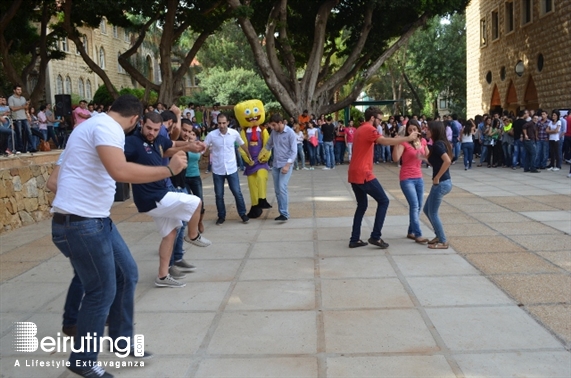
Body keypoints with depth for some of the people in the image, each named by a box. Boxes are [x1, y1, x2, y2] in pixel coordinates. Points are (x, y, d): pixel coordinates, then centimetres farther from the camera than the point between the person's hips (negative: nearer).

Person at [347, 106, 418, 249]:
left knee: (362, 205, 17)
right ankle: (375, 236, -1)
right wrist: (408, 138, -23)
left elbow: (380, 141, 25)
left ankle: (354, 239, 15)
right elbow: (385, 141, -26)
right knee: (383, 201, 1)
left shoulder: (360, 129, 19)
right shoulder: (369, 129, -11)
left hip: (354, 174, 9)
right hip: (364, 175, -9)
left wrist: (395, 140, 12)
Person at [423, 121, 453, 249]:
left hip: (441, 183, -10)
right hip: (444, 182, 10)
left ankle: (443, 241, 10)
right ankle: (439, 236, 26)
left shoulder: (437, 144, -16)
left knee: (433, 213, 2)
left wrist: (437, 177, -21)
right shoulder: (441, 143, 13)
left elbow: (447, 161, -29)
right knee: (427, 209, 19)